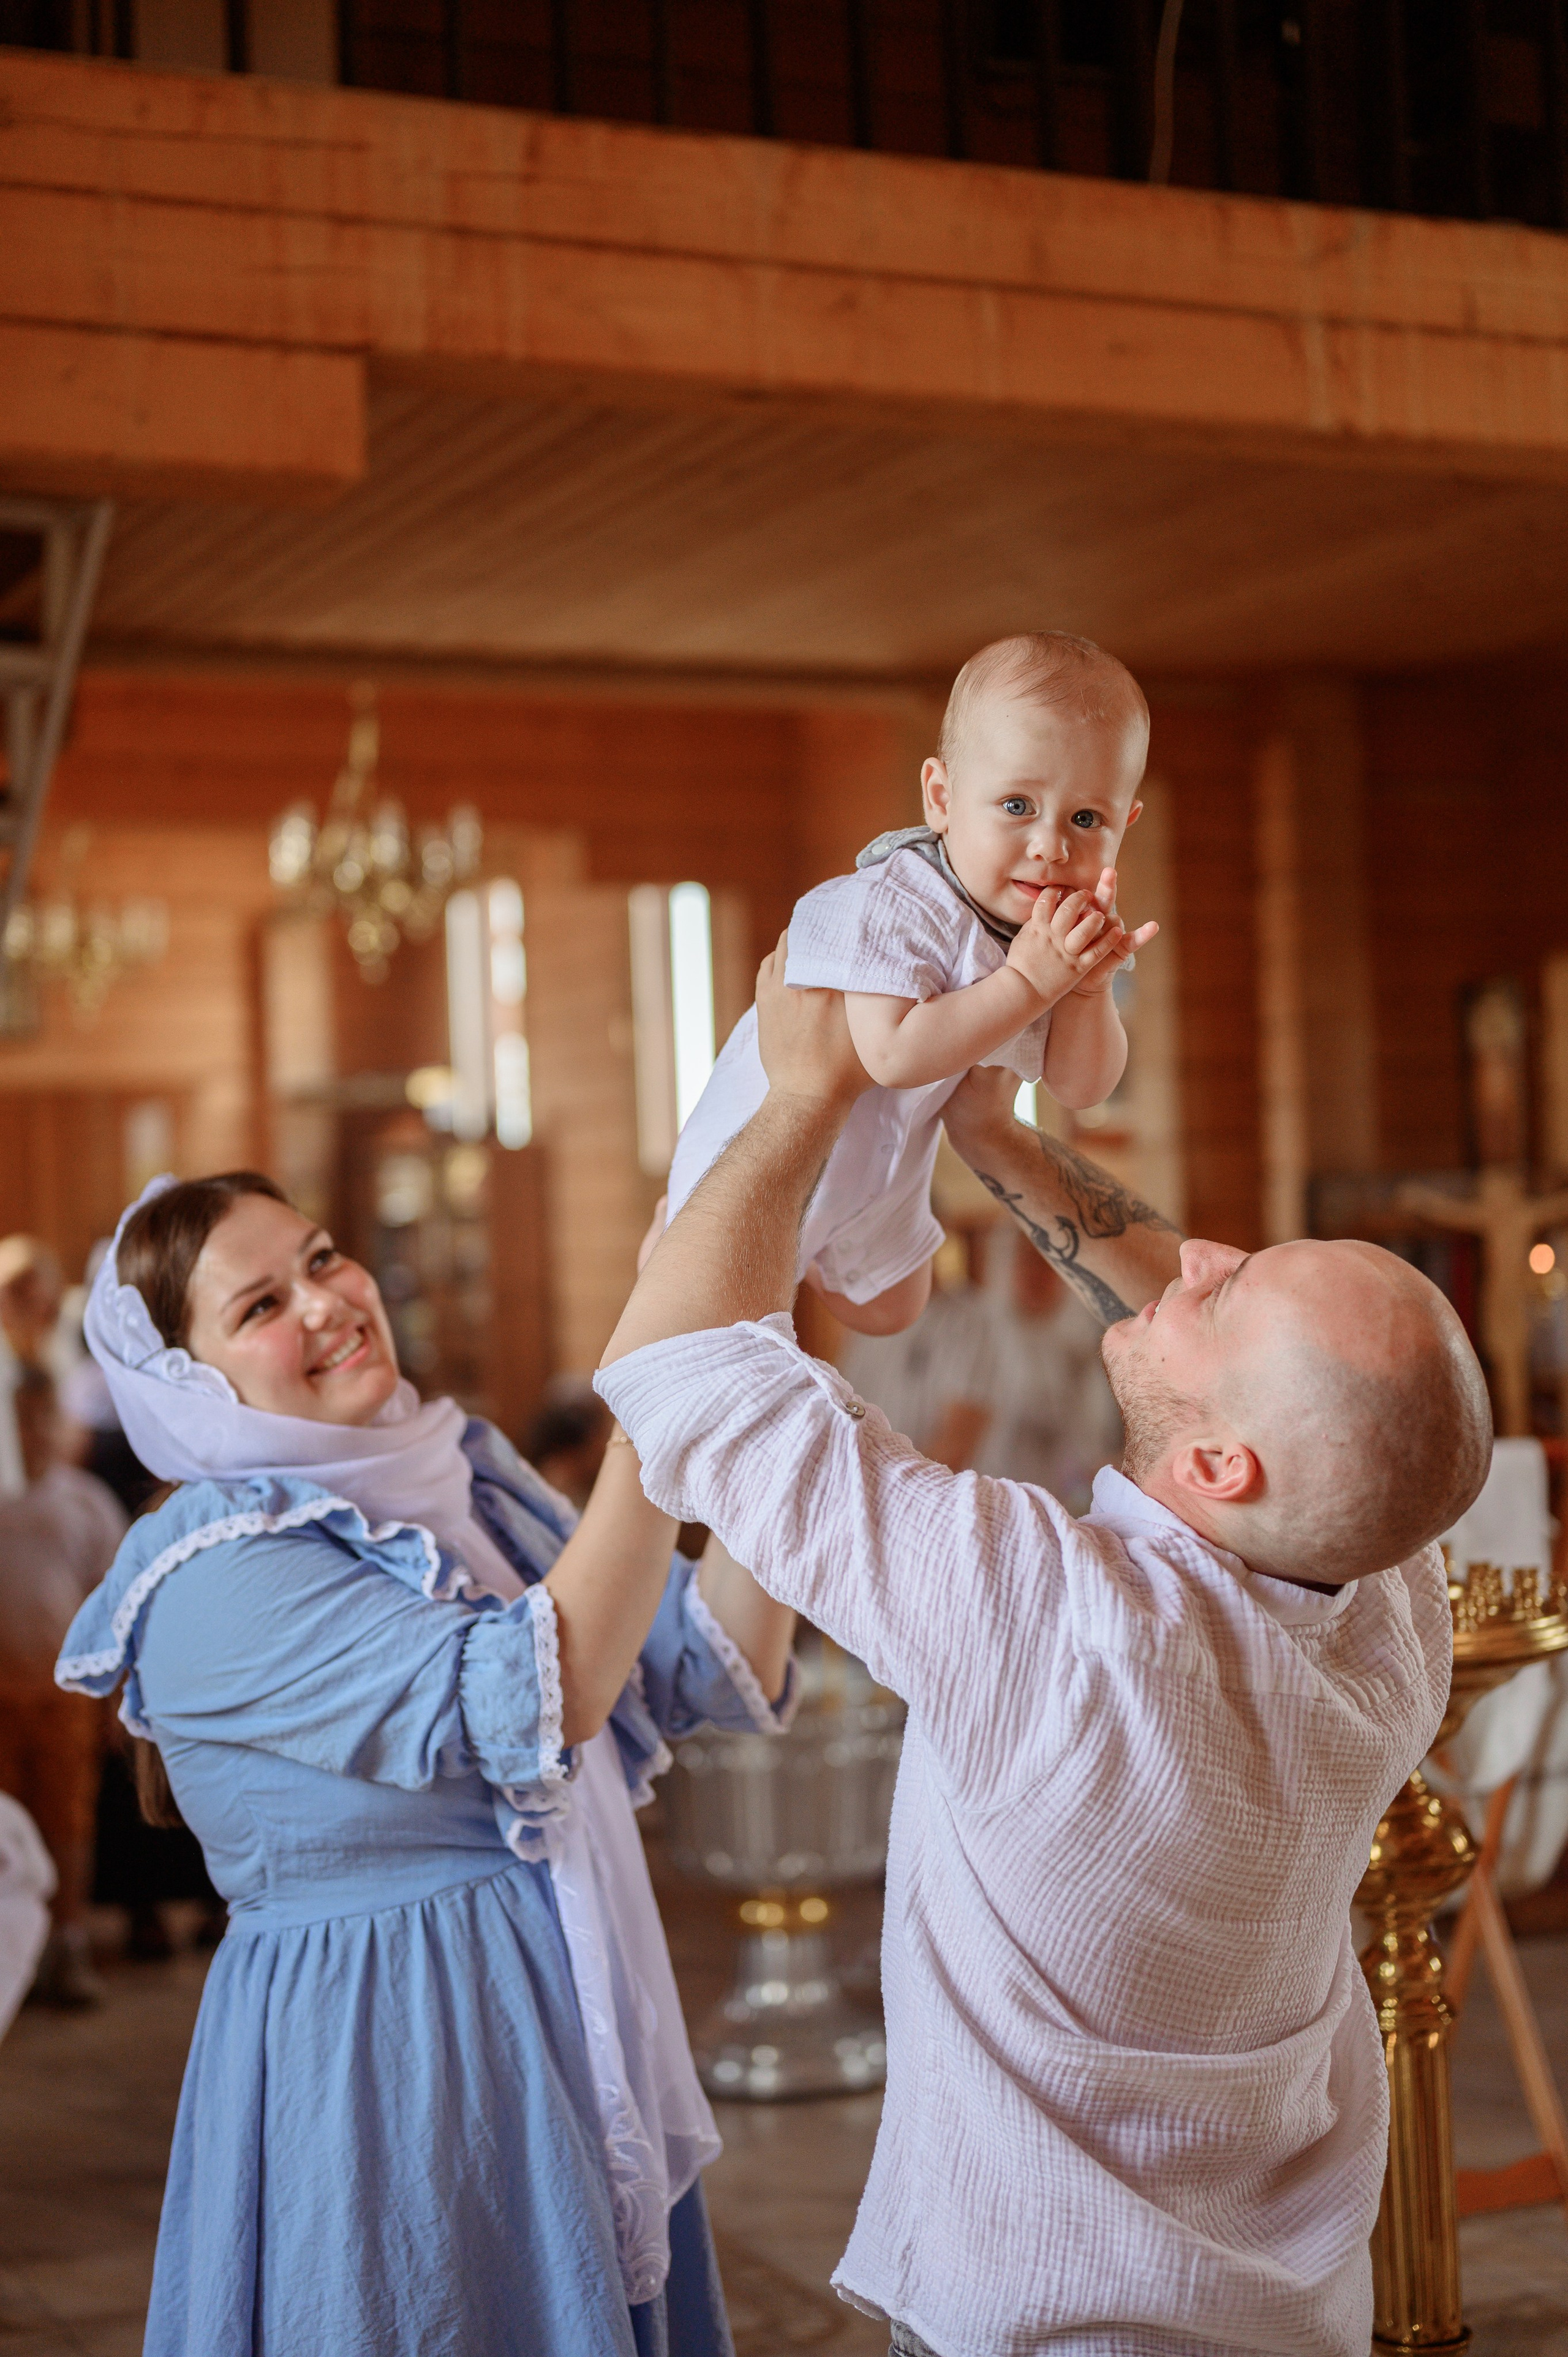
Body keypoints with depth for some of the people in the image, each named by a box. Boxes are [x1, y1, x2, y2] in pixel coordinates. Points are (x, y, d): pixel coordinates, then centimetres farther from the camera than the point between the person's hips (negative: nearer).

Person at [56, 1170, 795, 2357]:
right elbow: (533, 1702, -27)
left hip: (579, 2039, 7)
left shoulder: (463, 1480, 7)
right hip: (384, 2070, -7)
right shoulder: (214, 1581, -17)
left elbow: (717, 1671, 1)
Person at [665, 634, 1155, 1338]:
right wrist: (1028, 982, -46)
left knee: (887, 1310, 29)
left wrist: (1088, 986, -35)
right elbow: (893, 1054, -47)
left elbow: (1081, 1087, -15)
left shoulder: (1063, 923, -15)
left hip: (886, 1164, 7)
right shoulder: (893, 908, -37)